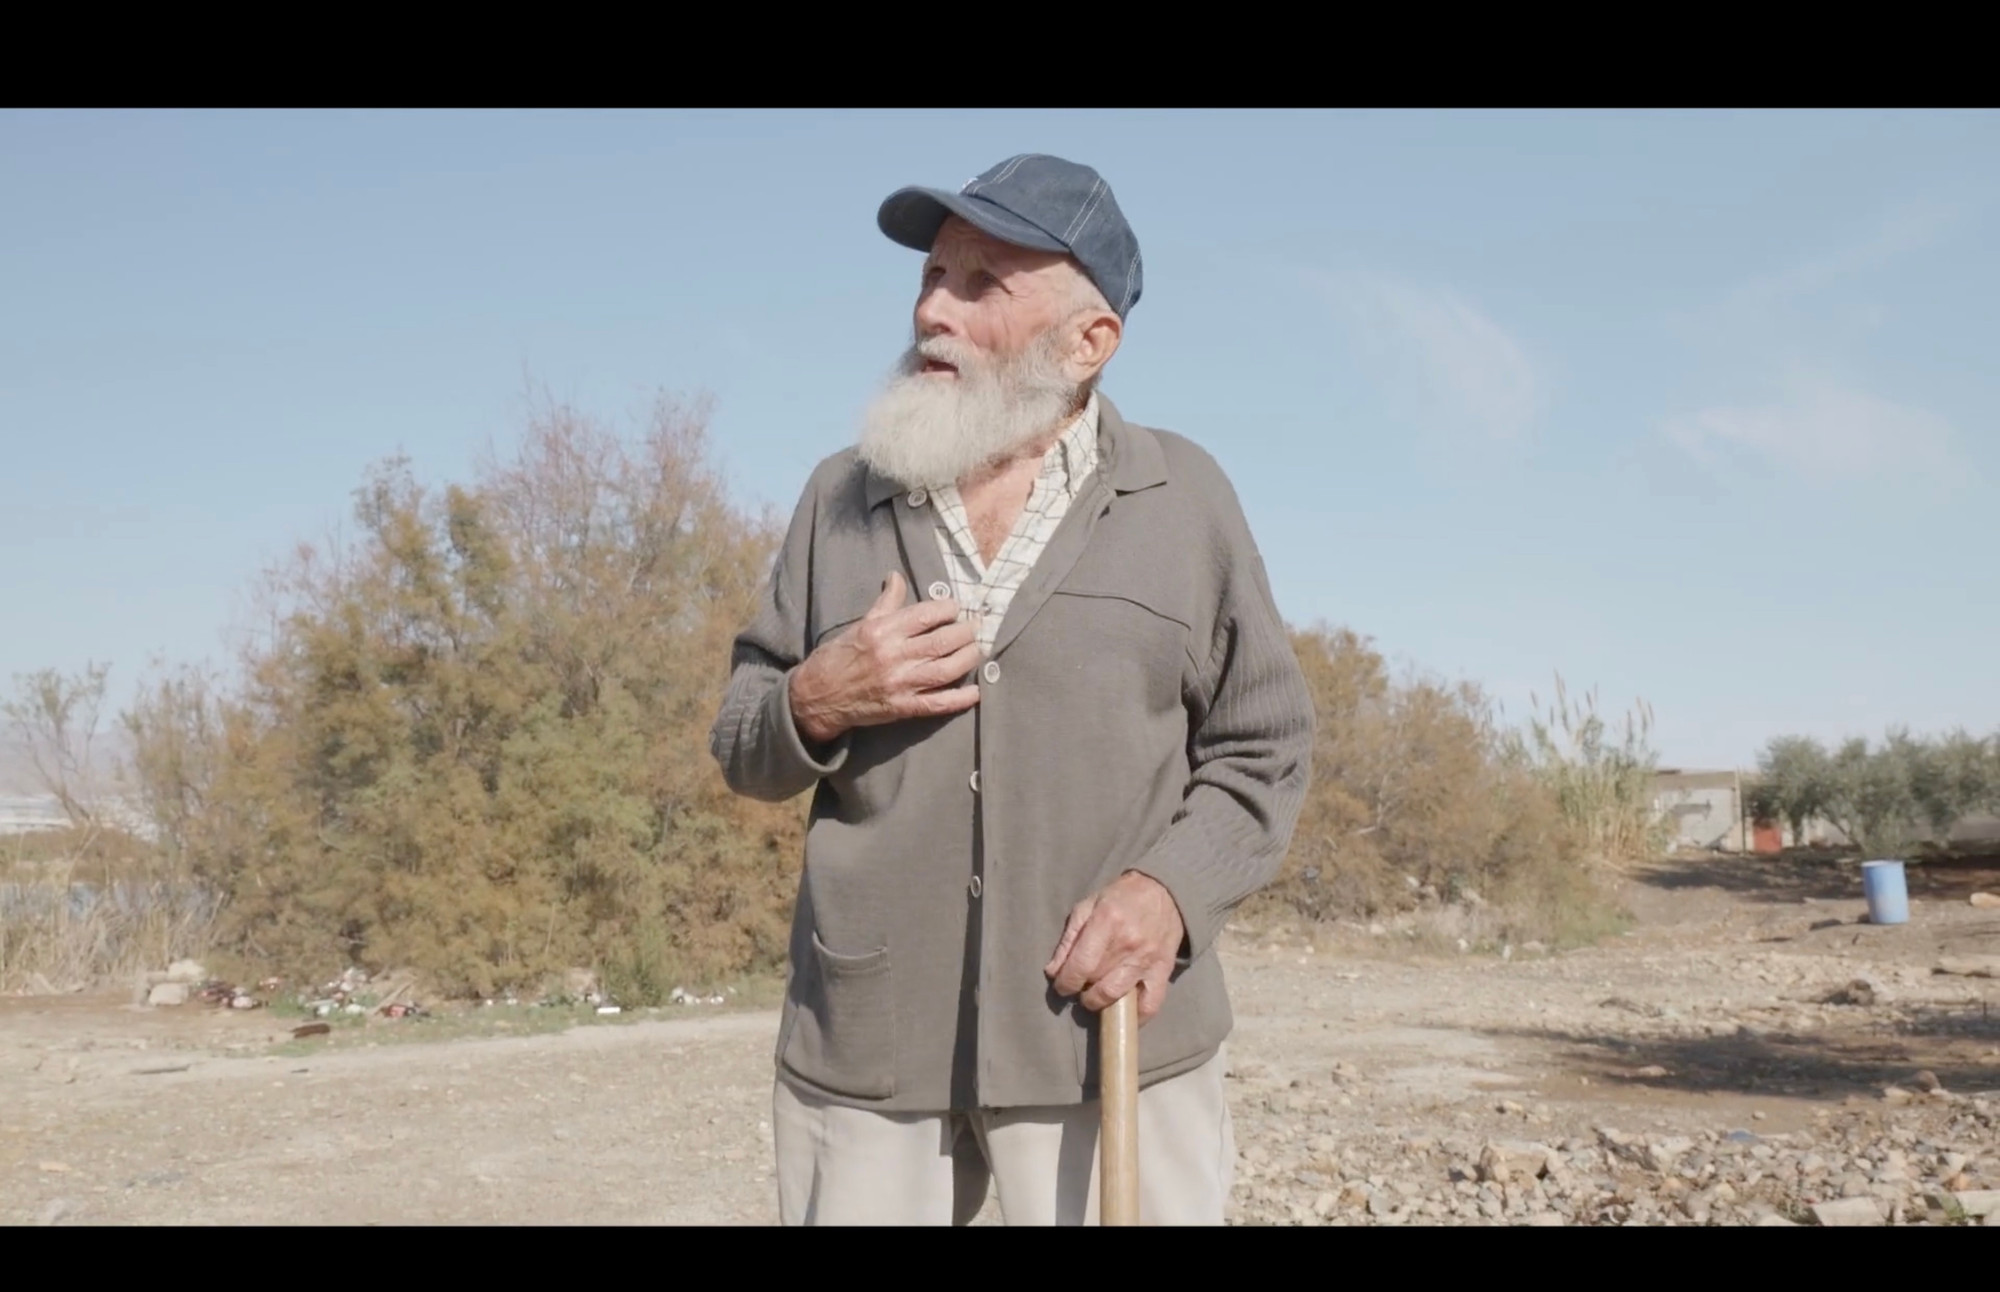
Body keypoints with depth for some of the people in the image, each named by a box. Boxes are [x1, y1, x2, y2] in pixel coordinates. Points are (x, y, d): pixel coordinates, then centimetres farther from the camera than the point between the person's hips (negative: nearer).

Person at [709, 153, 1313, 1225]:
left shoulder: (1184, 499, 3)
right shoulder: (841, 495, 8)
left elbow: (1263, 752, 5)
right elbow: (741, 749, 11)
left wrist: (1172, 886, -13)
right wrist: (815, 702, -11)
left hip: (1114, 1035, -2)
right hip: (860, 1044, 2)